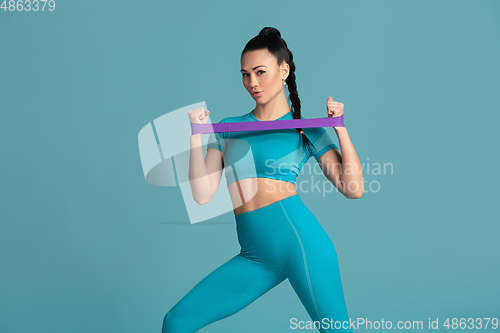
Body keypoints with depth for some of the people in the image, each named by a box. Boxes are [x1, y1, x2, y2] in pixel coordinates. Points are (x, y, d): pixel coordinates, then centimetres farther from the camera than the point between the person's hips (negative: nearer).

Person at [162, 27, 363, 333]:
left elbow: (353, 189, 0)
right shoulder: (228, 128, 13)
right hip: (255, 255, 3)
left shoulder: (306, 129, 7)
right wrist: (197, 134, 2)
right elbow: (203, 195, 4)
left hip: (298, 237, -3)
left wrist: (340, 127, -4)